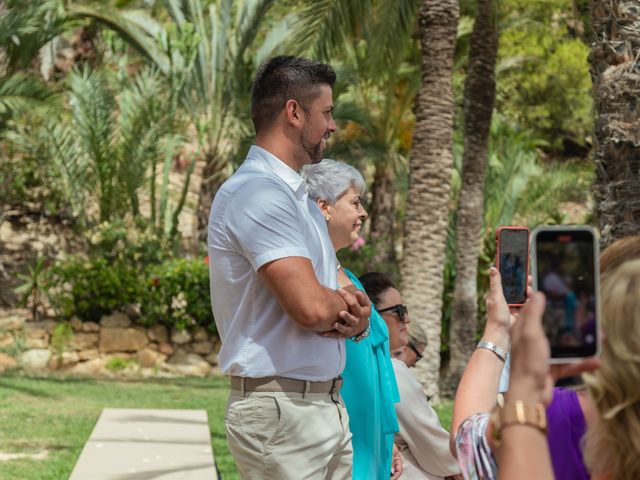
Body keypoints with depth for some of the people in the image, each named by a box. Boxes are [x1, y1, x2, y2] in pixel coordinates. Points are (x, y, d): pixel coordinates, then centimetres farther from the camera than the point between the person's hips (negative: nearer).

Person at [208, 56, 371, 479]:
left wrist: (354, 316, -7)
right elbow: (311, 306, -25)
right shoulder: (258, 192, -15)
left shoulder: (298, 195, 17)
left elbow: (332, 297, 18)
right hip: (283, 409, -9)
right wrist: (347, 305, -2)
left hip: (328, 406, 9)